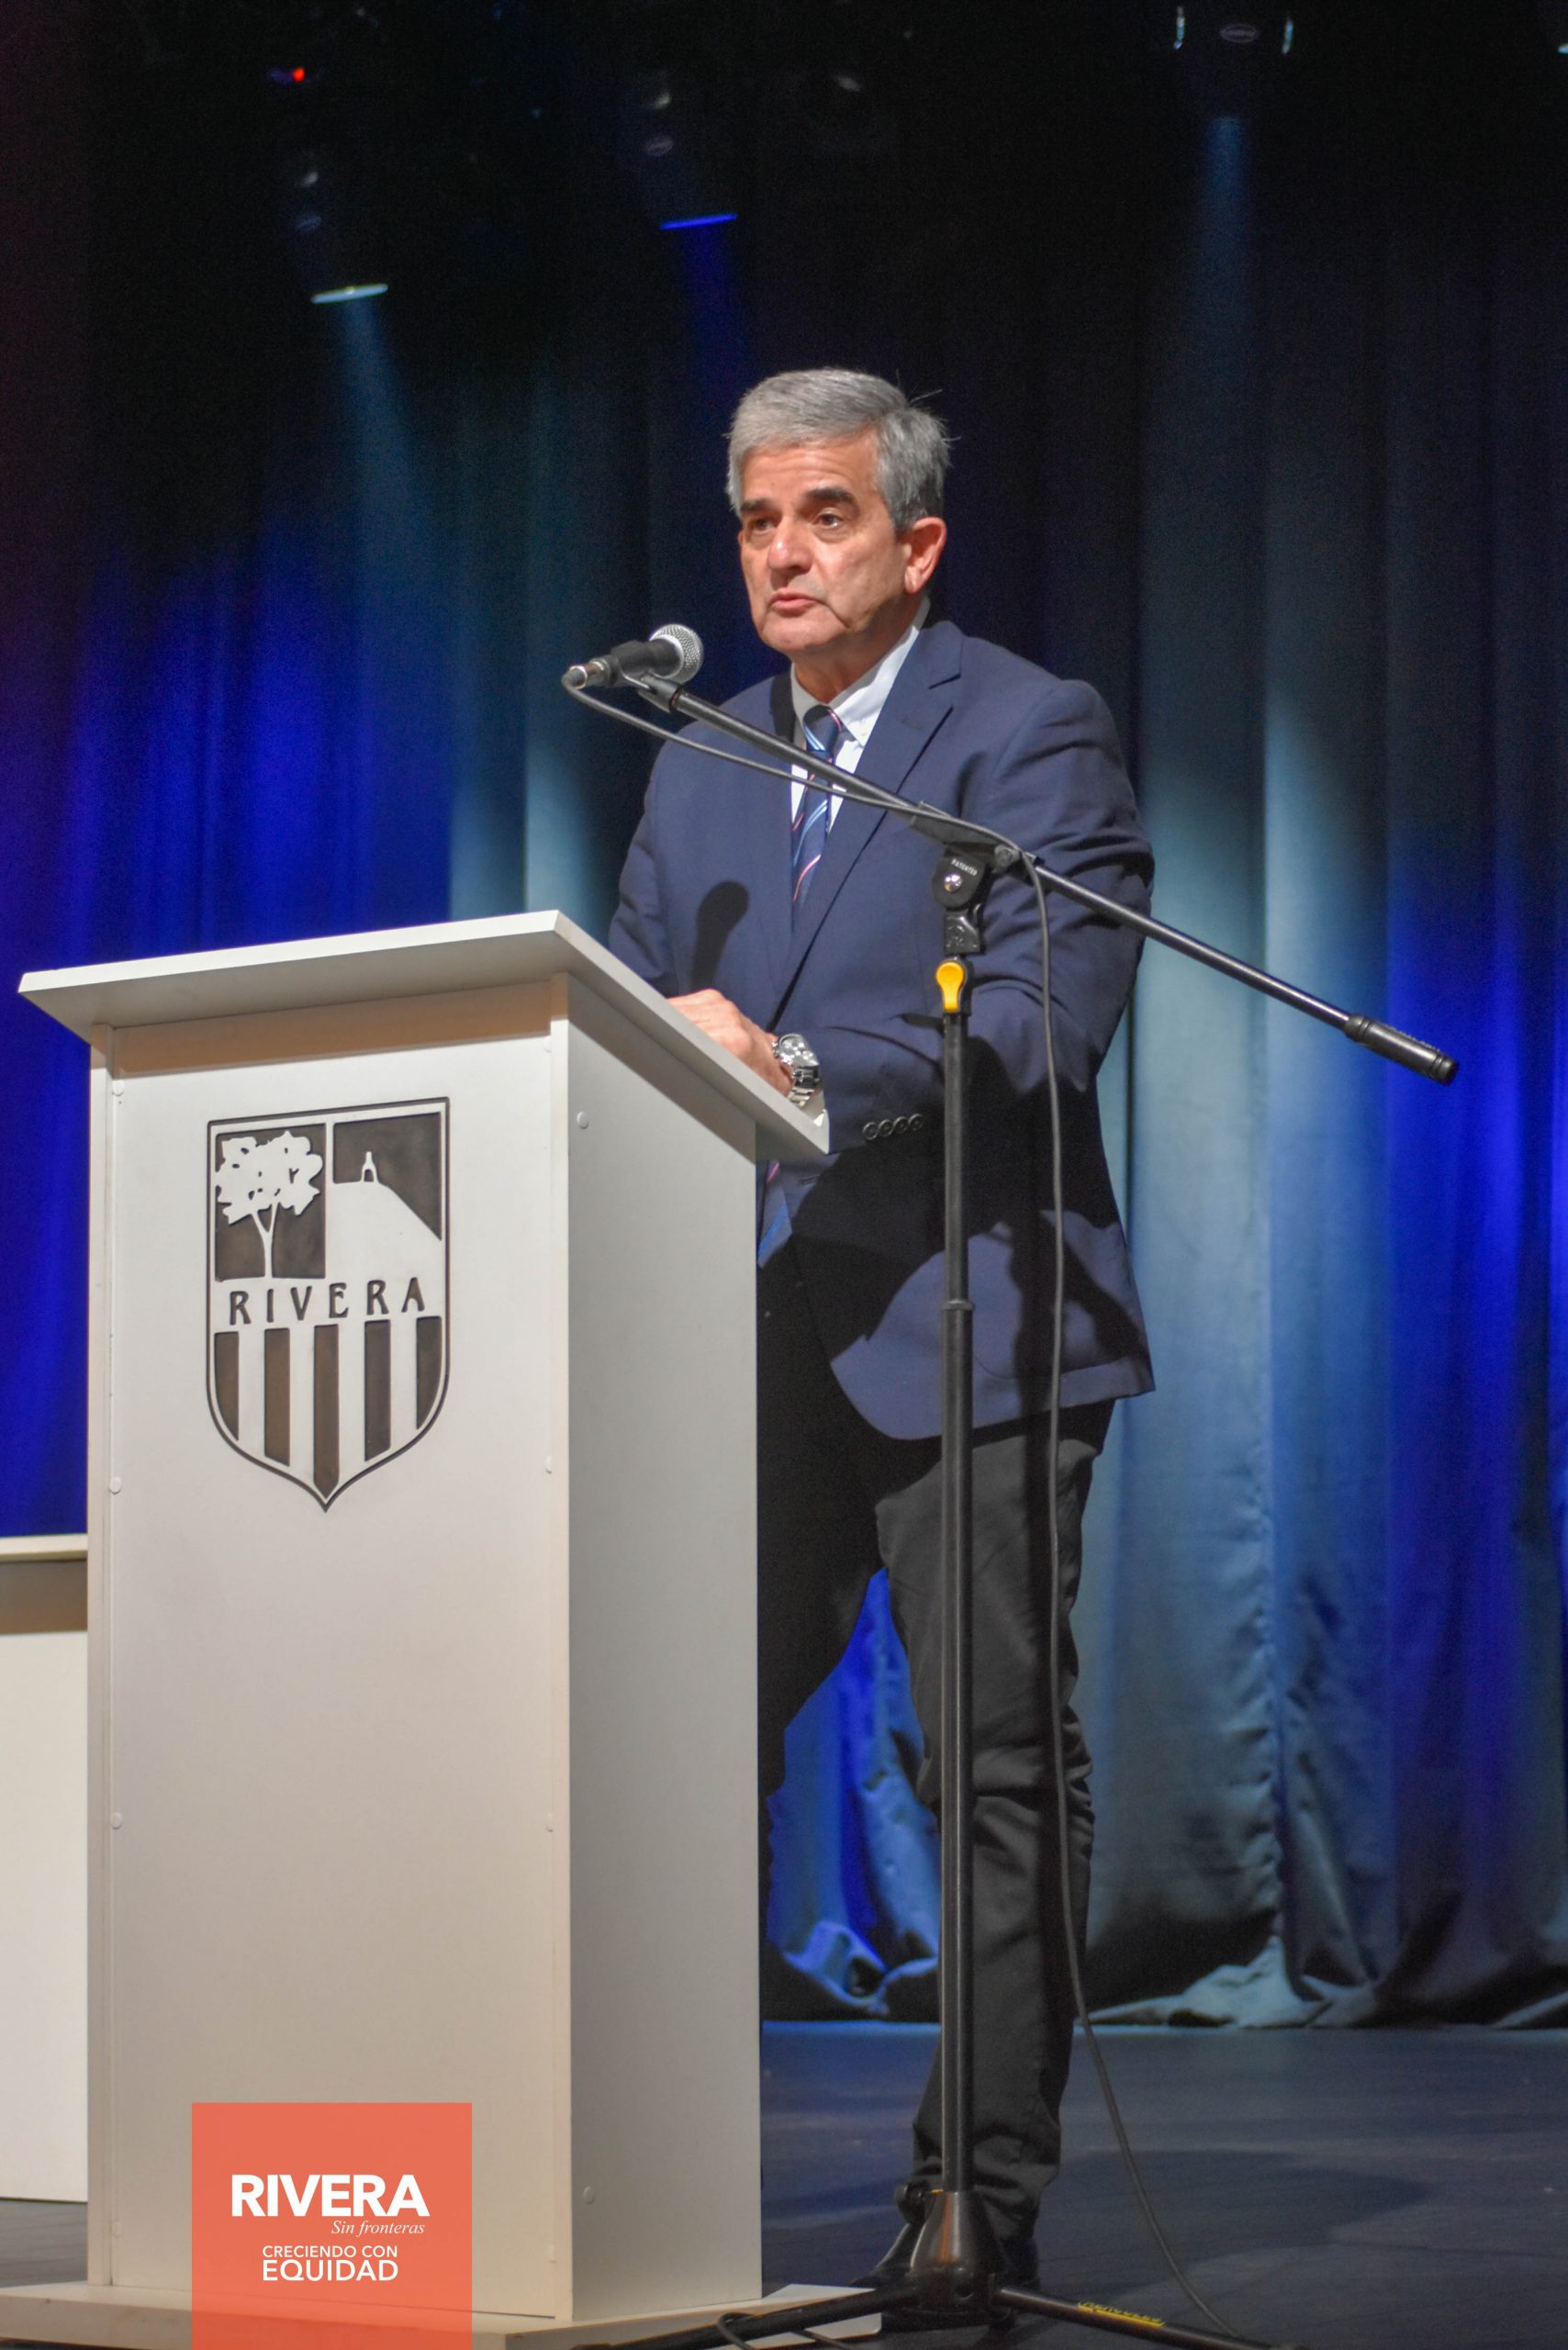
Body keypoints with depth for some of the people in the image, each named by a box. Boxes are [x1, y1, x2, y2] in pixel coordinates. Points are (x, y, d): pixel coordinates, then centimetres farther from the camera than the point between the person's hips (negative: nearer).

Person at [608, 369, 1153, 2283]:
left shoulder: (1033, 737, -4)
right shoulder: (700, 764, 17)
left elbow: (1040, 1023, -16)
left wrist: (798, 1067, -25)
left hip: (955, 1322, -6)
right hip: (754, 1336, 6)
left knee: (999, 1768, -1)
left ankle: (982, 2206, 5)